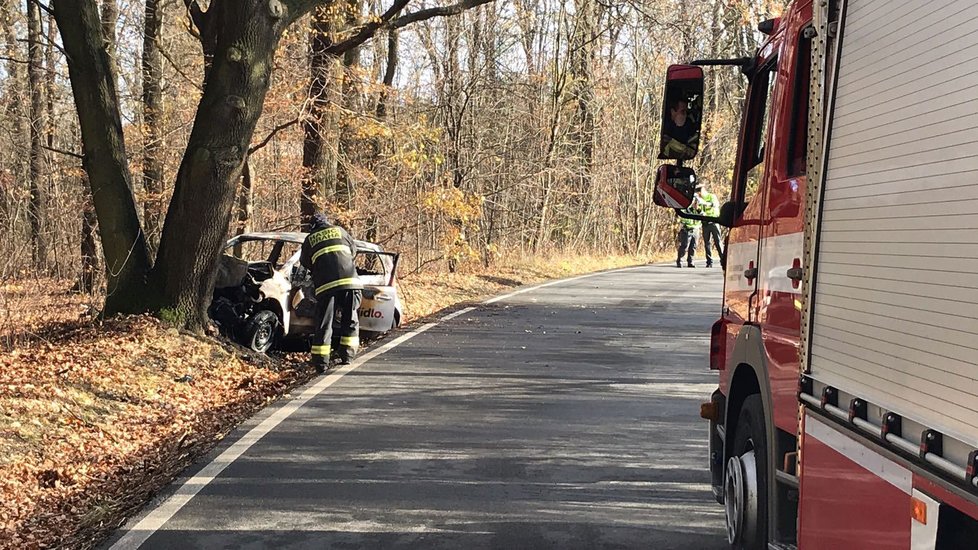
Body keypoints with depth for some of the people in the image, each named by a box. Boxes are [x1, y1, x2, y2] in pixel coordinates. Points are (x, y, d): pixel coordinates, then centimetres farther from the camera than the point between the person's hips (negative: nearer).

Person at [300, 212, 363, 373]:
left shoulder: (309, 239, 15)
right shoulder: (339, 230, 17)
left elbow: (305, 263, 22)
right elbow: (353, 249, 28)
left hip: (326, 285, 0)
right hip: (350, 281, 0)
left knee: (324, 324, 4)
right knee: (350, 321, 12)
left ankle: (321, 364, 0)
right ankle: (347, 357, 7)